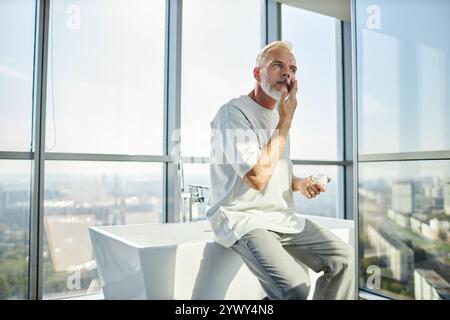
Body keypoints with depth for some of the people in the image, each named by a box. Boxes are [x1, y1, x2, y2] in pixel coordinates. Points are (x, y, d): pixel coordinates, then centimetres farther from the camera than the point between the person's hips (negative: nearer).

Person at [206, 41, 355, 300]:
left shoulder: (279, 117, 15)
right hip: (243, 219, -8)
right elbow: (258, 177, -22)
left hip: (282, 217, 8)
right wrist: (286, 122, -14)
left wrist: (299, 184, 2)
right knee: (296, 287, -27)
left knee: (345, 258, -2)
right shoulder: (233, 113, -12)